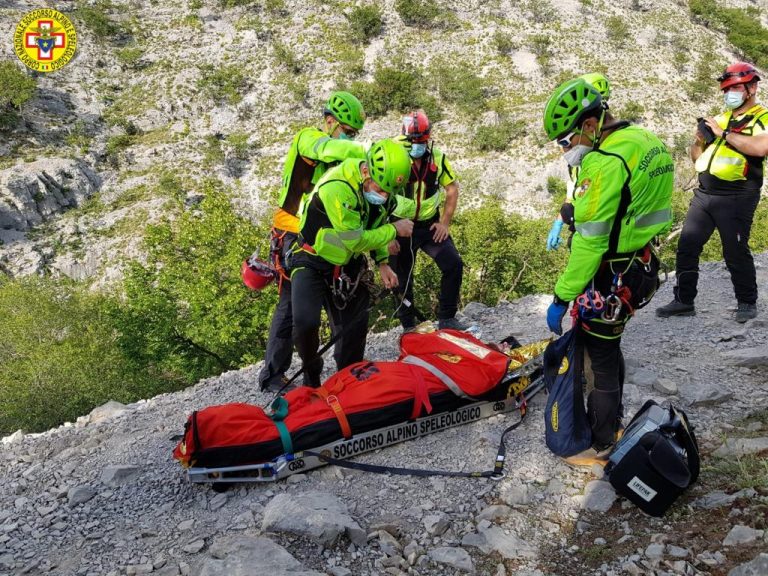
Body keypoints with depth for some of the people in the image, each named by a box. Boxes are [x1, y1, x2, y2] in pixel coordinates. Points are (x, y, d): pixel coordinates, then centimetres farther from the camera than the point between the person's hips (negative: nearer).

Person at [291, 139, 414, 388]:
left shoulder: (381, 185, -7)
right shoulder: (337, 188, -32)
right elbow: (355, 241, -28)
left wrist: (383, 263, -1)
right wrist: (395, 230, -19)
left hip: (348, 264, 6)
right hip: (313, 262, -6)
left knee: (354, 329, 6)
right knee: (306, 323, -24)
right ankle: (311, 372, 6)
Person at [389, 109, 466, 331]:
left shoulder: (437, 157, -5)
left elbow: (452, 189, 6)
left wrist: (445, 222, -3)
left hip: (430, 225, 3)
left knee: (454, 265, -10)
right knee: (403, 279, 4)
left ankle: (447, 319, 4)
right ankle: (409, 327, 23)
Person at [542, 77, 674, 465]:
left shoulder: (606, 162, -24)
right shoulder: (646, 142, 6)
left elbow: (589, 241, -26)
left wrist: (561, 298, -19)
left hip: (610, 279, -10)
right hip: (639, 268, 10)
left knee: (600, 360, 5)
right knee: (609, 347, 25)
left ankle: (601, 446, 22)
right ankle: (614, 421, 43)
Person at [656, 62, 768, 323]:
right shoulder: (721, 118, 18)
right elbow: (697, 157, 23)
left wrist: (724, 133, -18)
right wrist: (700, 139, 3)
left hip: (735, 199, -6)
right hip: (703, 194, 6)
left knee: (735, 253, -1)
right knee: (686, 247, 3)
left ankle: (747, 303, 18)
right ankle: (683, 301, 13)